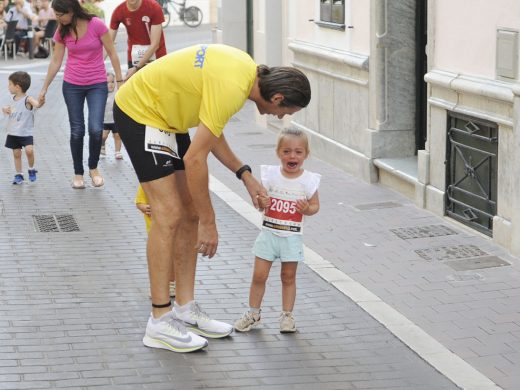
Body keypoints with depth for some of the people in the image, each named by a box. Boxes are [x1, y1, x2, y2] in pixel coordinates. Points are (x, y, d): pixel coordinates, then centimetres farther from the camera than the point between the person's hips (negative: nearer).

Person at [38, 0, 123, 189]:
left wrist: (120, 80, -5)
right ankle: (78, 173, 18)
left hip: (97, 85, -3)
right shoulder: (62, 31, -2)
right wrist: (44, 88, 7)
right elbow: (55, 61, 5)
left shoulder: (96, 25, -14)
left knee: (95, 129, -14)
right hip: (72, 85, 3)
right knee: (76, 131, 3)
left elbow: (112, 53, -6)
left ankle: (93, 167, 11)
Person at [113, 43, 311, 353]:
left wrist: (244, 174, 6)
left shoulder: (248, 69, 0)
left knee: (190, 213, 8)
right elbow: (194, 159, -27)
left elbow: (211, 132, 11)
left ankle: (186, 308, 15)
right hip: (139, 110, -10)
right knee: (169, 215, -13)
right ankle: (160, 322, -7)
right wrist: (208, 223, -20)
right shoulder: (231, 89, -29)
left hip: (167, 116, 10)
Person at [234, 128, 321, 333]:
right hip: (268, 233, 1)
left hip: (292, 237, -1)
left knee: (288, 277, 9)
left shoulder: (308, 180, -6)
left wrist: (306, 209, -20)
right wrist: (261, 203, -21)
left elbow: (315, 205, 2)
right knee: (259, 276, 3)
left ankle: (287, 315, 20)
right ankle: (253, 313, 18)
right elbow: (260, 199, 2)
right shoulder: (270, 174, -4)